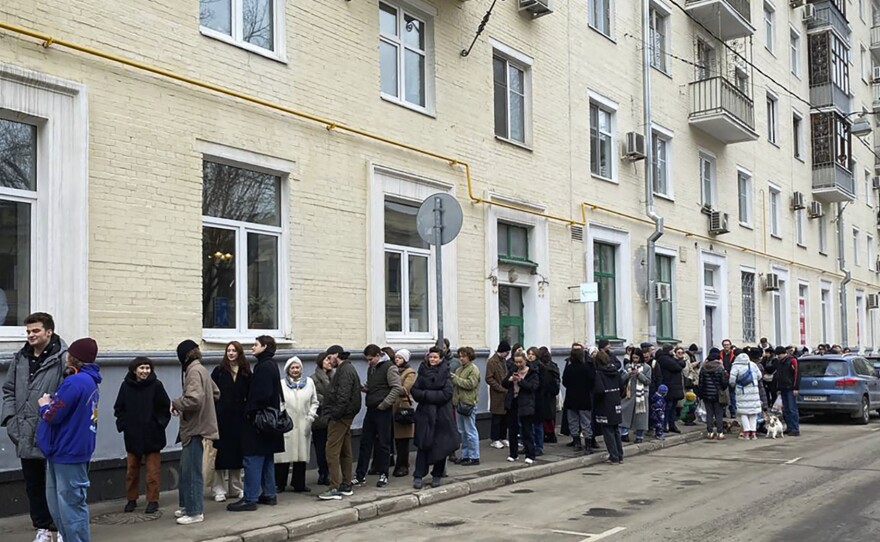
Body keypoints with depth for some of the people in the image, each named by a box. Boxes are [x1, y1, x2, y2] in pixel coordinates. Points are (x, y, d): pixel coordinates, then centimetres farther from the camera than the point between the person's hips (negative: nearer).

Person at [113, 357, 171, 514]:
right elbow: (119, 408, 9)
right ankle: (131, 499, 22)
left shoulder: (156, 385, -7)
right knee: (131, 469, 10)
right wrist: (123, 423, -1)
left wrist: (159, 423, -8)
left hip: (152, 436, -2)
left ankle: (153, 500, 10)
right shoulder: (126, 386, -1)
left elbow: (166, 407, -2)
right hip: (132, 436, 2)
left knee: (153, 470, 2)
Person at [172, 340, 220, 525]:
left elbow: (194, 399, -28)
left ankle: (195, 512, 0)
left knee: (191, 471, -5)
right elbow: (215, 393, 22)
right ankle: (187, 506, 25)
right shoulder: (200, 369, 15)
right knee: (186, 469, 17)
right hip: (195, 426, 10)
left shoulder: (194, 371, -15)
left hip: (195, 428, -10)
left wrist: (176, 404, -11)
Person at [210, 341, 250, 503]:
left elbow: (249, 395, 6)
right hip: (221, 417, -2)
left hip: (238, 418, 2)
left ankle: (235, 488, 20)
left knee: (237, 452, 9)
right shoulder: (219, 371, 0)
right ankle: (219, 489, 7)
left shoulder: (246, 373, 6)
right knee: (220, 452, 0)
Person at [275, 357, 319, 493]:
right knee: (284, 453, -2)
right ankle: (279, 484, 9)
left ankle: (299, 483, 19)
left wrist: (311, 415, 0)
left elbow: (314, 402, 12)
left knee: (302, 454, 8)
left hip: (303, 425, 3)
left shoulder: (309, 382, 8)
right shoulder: (281, 383, 1)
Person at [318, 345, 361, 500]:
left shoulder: (344, 370, -14)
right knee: (345, 452, 13)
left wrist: (335, 414, -21)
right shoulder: (347, 368, 19)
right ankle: (345, 486, 19)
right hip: (346, 416, 11)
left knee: (332, 451, -10)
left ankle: (334, 488, -11)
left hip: (340, 417, -11)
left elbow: (343, 396, -23)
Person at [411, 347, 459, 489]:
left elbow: (446, 393, -12)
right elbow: (414, 391, -1)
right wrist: (433, 395, -14)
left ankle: (437, 476, 17)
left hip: (441, 414, -1)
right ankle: (418, 476, 2)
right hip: (425, 413, 1)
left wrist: (426, 395, -11)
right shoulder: (423, 372, 6)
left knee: (441, 445, 4)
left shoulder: (445, 373, -1)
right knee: (423, 445, -2)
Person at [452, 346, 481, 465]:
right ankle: (465, 455, 22)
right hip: (459, 403, 8)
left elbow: (471, 384, -19)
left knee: (470, 431, -4)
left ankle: (474, 457, 1)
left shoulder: (473, 369, -7)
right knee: (462, 431, 13)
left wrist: (456, 379, -15)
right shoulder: (460, 369, 17)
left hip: (468, 403, -8)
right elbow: (455, 384, 22)